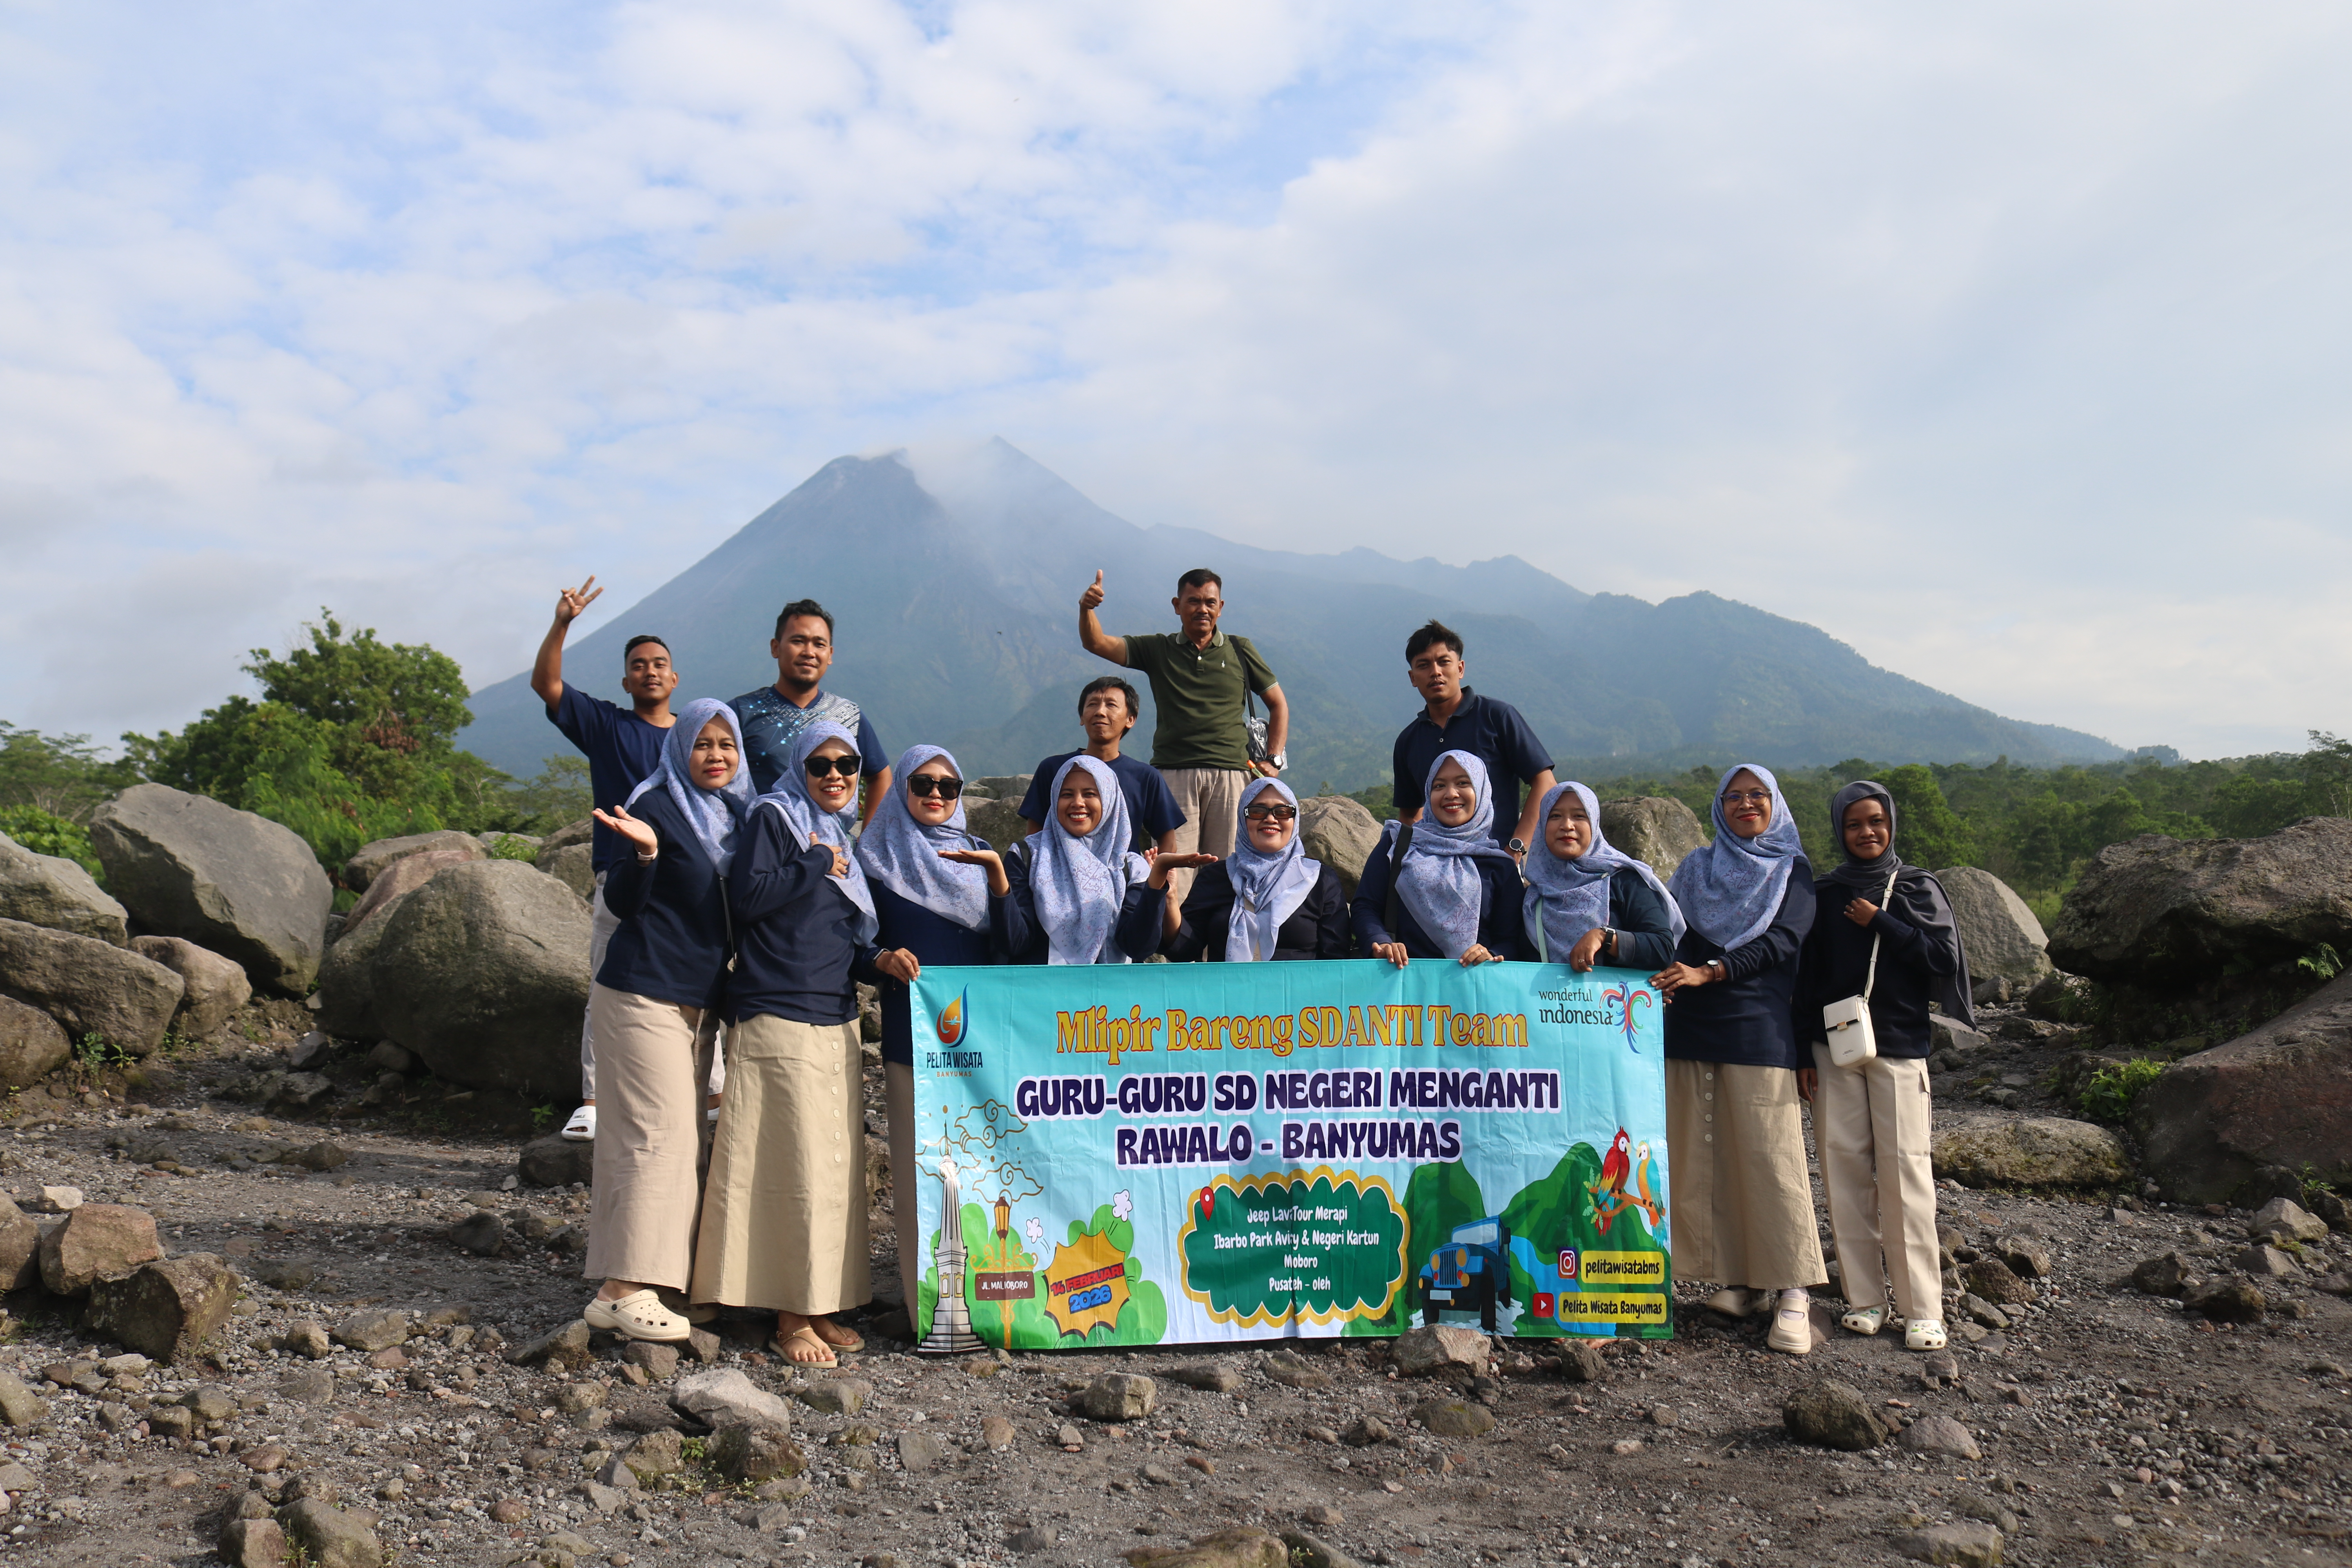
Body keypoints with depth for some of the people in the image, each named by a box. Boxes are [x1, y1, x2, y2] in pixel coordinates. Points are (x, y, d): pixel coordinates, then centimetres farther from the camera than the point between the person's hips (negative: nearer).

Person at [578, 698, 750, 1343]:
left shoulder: (734, 816, 14)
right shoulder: (657, 806, -7)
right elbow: (623, 903, -11)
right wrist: (643, 851, -27)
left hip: (698, 1001, 8)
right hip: (644, 994, -8)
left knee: (678, 1139, 8)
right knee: (659, 1133, -11)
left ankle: (616, 1288, 16)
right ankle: (628, 1290, -7)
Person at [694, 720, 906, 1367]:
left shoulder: (840, 839, 20)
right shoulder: (772, 816, -2)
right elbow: (748, 895, -17)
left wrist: (878, 961, 4)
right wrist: (817, 866, -9)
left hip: (838, 1022, 8)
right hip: (780, 1018, -8)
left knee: (838, 1165, 8)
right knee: (796, 1166, -8)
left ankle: (820, 1307, 18)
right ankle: (789, 1319, 1)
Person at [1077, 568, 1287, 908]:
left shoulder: (1241, 650, 15)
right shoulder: (1158, 650, 13)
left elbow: (1279, 704, 21)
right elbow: (1096, 644, 5)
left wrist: (1274, 761, 10)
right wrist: (1087, 609, -16)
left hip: (1231, 773, 1)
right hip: (1174, 774, -1)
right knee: (1172, 875, -10)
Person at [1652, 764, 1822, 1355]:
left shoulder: (1793, 871, 9)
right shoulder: (1696, 867, 18)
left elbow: (1783, 941, -5)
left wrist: (1708, 972, -17)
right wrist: (1661, 975, -9)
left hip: (1757, 1028, -3)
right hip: (1690, 1026, 3)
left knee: (1770, 1156, -8)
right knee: (1702, 1158, 1)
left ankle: (1792, 1293, -5)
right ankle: (1739, 1279, 10)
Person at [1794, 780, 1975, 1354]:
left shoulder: (1918, 888, 5)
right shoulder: (1825, 894, 9)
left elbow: (1945, 956, -5)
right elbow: (1807, 976, 9)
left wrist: (1880, 923, -9)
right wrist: (1802, 1053, 4)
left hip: (1899, 1046, -2)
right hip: (1835, 1047, 2)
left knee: (1904, 1167, -7)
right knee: (1844, 1163, 0)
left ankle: (1921, 1308, 0)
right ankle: (1864, 1298, 9)